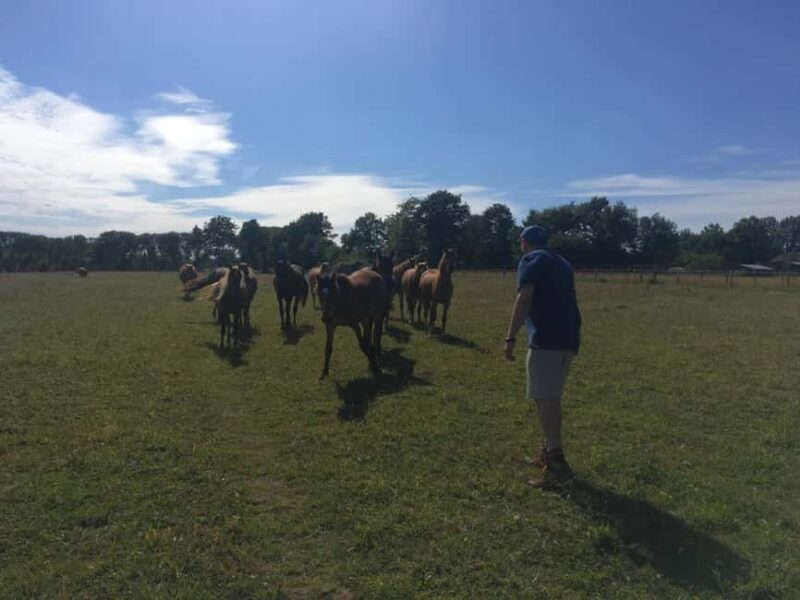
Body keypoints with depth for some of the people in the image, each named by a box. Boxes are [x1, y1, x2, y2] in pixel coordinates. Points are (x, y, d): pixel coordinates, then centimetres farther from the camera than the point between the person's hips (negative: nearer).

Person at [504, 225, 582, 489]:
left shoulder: (531, 260, -1)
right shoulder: (561, 262, 24)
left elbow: (524, 299, -13)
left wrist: (510, 337, -16)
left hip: (546, 337, -9)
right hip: (568, 336, 9)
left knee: (544, 398, -9)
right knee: (552, 396, 18)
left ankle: (557, 462, -13)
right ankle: (550, 449, 28)